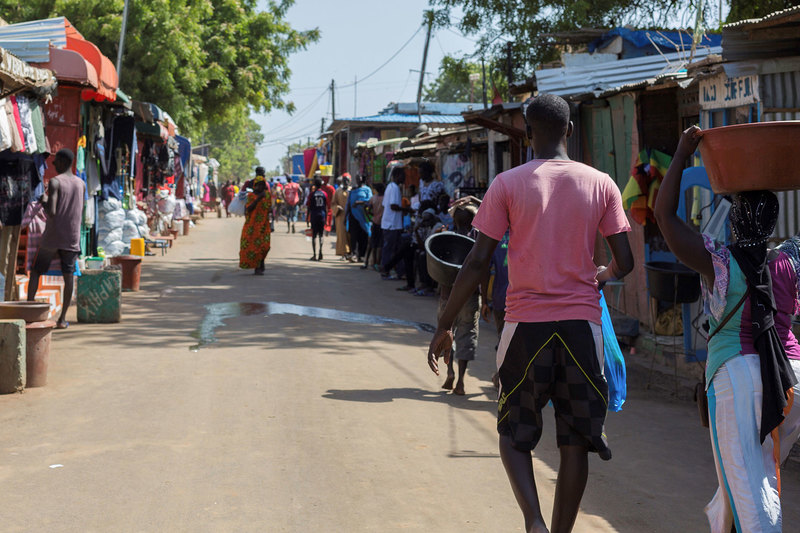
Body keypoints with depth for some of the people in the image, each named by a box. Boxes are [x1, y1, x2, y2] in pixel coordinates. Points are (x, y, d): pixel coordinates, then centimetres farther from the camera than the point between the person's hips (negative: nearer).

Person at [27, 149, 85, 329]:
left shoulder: (55, 182, -10)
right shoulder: (81, 184, 7)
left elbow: (52, 212, -19)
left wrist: (44, 201, 0)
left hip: (52, 237, -3)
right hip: (72, 238, 4)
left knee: (36, 271, 10)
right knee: (68, 275, 3)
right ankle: (62, 318, 1)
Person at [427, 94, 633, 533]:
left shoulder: (507, 184, -3)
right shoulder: (601, 184, 3)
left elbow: (478, 262, -6)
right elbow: (624, 263, 3)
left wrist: (444, 327, 2)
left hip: (526, 323, -1)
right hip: (582, 323, 2)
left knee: (514, 433, 13)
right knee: (575, 440, 11)